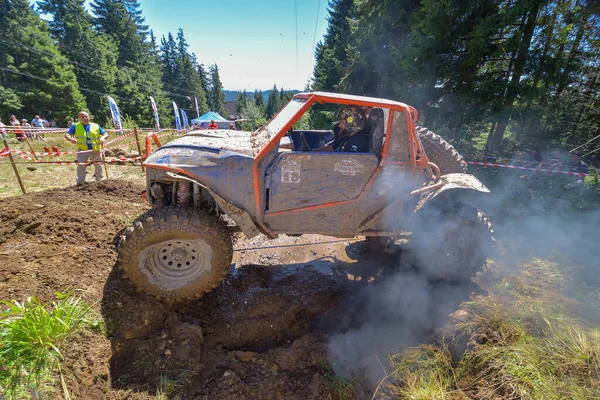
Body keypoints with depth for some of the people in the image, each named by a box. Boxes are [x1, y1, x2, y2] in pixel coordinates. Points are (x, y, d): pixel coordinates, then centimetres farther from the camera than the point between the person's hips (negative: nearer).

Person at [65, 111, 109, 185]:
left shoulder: (96, 126, 8)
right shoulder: (75, 126, 5)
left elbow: (106, 134, 6)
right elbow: (67, 135, -2)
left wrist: (102, 138, -18)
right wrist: (71, 139, -26)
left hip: (95, 150, 2)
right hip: (82, 149, -1)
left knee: (98, 165, 14)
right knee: (81, 165, -9)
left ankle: (99, 180, 37)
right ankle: (80, 182, -3)